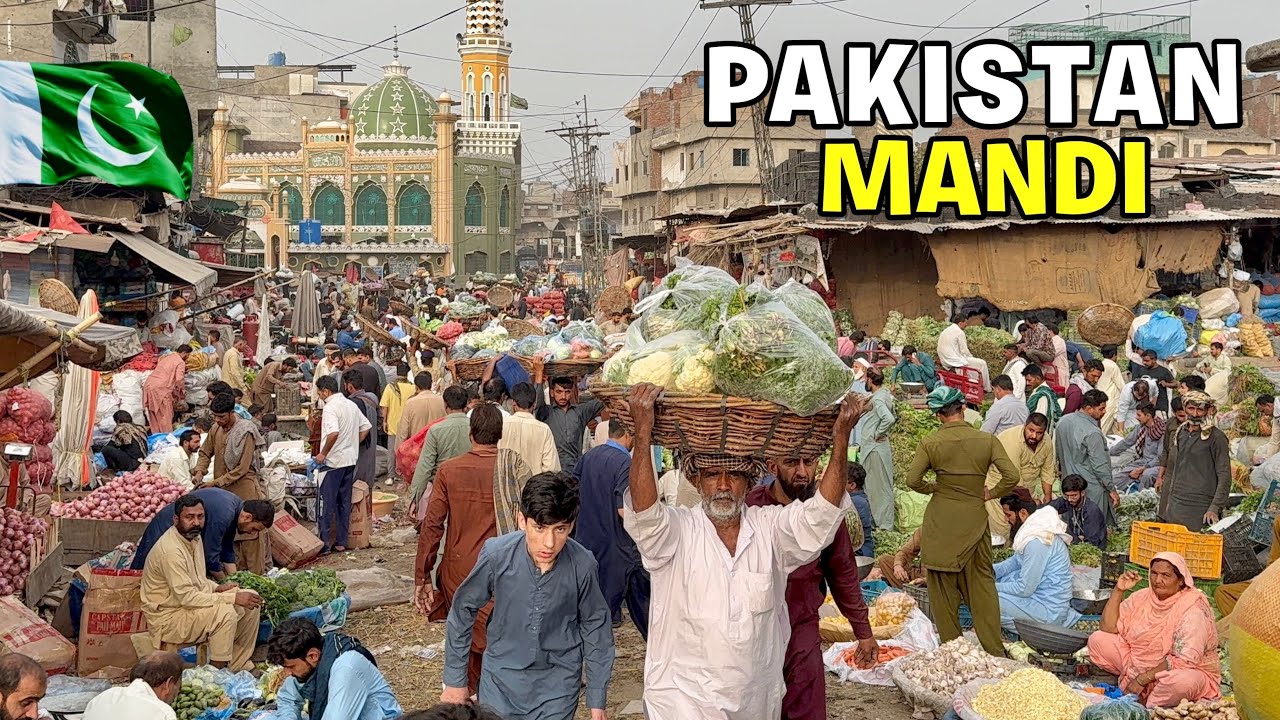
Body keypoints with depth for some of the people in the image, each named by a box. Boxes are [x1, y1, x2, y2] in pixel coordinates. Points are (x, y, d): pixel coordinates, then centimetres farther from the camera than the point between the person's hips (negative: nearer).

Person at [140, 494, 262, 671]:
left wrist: (217, 588, -2)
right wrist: (232, 598, -26)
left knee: (251, 600, 1)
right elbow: (186, 597, -28)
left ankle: (239, 666, 7)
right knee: (225, 612, -30)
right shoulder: (171, 550, -26)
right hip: (168, 617, -10)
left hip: (191, 602, 10)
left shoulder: (194, 537, 5)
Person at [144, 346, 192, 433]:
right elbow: (178, 380, -16)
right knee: (165, 417, -1)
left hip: (148, 385, 8)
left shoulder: (166, 357, 21)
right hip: (160, 389, -8)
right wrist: (182, 390, 0)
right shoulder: (181, 363, -4)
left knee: (154, 417, 14)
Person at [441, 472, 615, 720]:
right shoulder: (497, 555, -19)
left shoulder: (582, 565, -17)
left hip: (558, 689, 0)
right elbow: (463, 611, -4)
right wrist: (455, 681, 3)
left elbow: (595, 629, -2)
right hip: (501, 682, 0)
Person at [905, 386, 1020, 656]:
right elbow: (1012, 476, -10)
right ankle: (995, 651, 8)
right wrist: (991, 493, 7)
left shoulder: (929, 444, -6)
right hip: (974, 519, 1)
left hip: (940, 521, -1)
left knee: (943, 586, 9)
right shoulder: (987, 440, -4)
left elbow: (913, 481, -10)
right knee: (982, 582, 10)